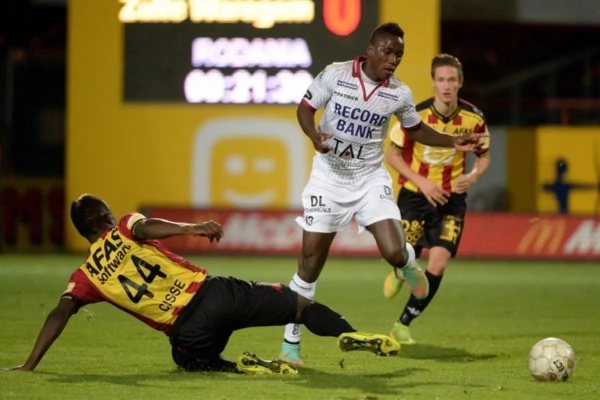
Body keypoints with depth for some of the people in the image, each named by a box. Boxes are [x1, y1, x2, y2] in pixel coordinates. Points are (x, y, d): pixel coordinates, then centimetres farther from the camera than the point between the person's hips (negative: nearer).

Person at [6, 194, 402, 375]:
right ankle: (352, 336, -15)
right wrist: (191, 228, -23)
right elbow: (146, 226, -13)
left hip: (188, 333, 0)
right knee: (301, 303, 11)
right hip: (214, 294, 0)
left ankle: (241, 366, -2)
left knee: (194, 360, 31)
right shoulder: (126, 230, 11)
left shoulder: (86, 276, 12)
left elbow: (60, 315, 3)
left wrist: (29, 365, 4)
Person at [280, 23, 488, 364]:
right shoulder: (335, 75, -13)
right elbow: (305, 108, -2)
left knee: (394, 253, -18)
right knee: (311, 261, -2)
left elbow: (416, 130, 13)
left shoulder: (400, 94, -5)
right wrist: (315, 136, -22)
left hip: (371, 179, 1)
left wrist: (453, 142, 1)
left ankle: (408, 264, 23)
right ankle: (291, 341, 11)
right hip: (329, 178, -1)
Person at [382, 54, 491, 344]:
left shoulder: (473, 119, -10)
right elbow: (392, 154, -5)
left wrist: (473, 176, -16)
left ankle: (403, 324, 2)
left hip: (451, 198, 1)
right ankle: (400, 274, 44)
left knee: (438, 264, -13)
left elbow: (484, 156, 6)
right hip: (415, 194, -1)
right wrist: (422, 182, -17)